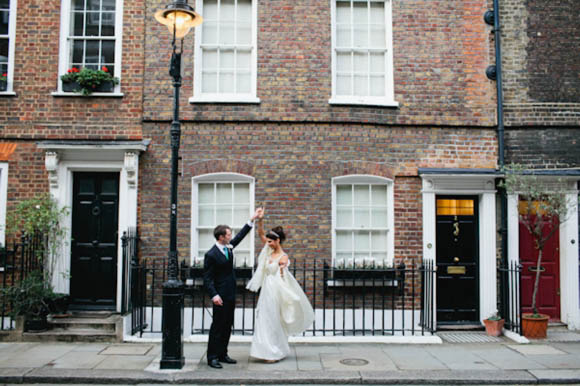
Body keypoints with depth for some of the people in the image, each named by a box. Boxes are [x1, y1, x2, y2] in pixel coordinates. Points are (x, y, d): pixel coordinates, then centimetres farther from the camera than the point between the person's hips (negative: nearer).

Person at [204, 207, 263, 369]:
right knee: (217, 326, -3)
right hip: (221, 295, -8)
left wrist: (252, 219, 17)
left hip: (231, 294, 9)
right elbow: (207, 278, -16)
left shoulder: (228, 247, 7)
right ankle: (212, 357, 6)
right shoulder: (211, 255, -15)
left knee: (227, 326, 13)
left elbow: (240, 235, 19)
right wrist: (214, 295, -25)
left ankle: (222, 354, 22)